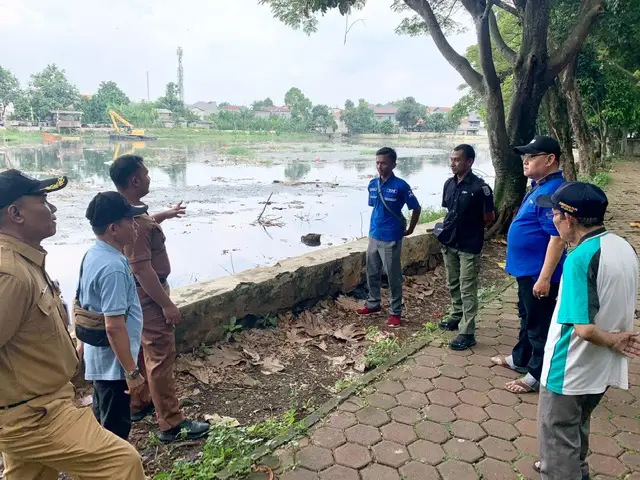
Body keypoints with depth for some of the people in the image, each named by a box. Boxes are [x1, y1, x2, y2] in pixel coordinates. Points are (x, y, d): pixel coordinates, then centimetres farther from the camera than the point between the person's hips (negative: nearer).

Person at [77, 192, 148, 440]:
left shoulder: (93, 255, 4)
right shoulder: (113, 266, -27)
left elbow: (82, 303, 15)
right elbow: (114, 326, -29)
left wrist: (83, 342, 27)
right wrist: (132, 371, -22)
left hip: (99, 358, 9)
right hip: (114, 363, -9)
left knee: (104, 423, 25)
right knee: (116, 428, 6)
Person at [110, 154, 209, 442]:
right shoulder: (133, 220, -28)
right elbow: (142, 268, -29)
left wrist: (164, 215, 38)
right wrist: (167, 304, -25)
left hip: (139, 294, 11)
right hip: (148, 295, -11)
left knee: (142, 351, 23)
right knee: (161, 357, -3)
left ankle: (139, 404, 39)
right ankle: (171, 424, 7)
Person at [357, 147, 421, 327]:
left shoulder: (400, 186, -13)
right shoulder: (372, 184, 4)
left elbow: (416, 208, -5)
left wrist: (410, 230, 0)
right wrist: (376, 224, 14)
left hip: (391, 239, -6)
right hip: (374, 236, 6)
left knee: (393, 277, 4)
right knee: (372, 273, 17)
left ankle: (396, 312, 17)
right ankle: (373, 303, 35)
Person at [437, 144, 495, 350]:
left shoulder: (479, 187, -16)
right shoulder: (449, 184, 5)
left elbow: (490, 217, -7)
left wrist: (471, 226, -1)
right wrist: (448, 227, 4)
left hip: (469, 247, -7)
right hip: (449, 244, 7)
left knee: (467, 290, -2)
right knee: (453, 285, 20)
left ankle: (467, 333, 4)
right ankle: (457, 316, 38)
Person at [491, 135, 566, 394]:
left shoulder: (553, 191, -23)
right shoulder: (539, 186, 9)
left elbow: (557, 237, -27)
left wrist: (544, 278, -26)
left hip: (539, 272, -10)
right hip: (527, 268, 10)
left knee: (540, 324, 5)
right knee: (527, 318, 23)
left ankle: (538, 375, 19)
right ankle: (520, 359, 40)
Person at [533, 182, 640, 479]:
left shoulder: (580, 258, -27)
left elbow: (584, 328, -28)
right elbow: (616, 307, 10)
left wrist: (610, 341, -11)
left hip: (570, 370, -9)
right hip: (602, 367, 9)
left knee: (557, 438, 10)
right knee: (577, 426, 30)